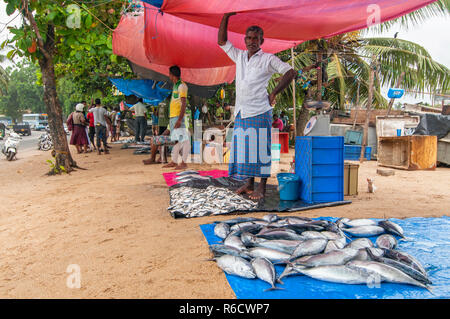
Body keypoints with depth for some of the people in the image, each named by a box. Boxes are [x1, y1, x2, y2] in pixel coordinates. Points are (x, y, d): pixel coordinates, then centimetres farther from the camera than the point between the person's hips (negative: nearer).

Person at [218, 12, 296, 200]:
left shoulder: (268, 59, 0)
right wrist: (226, 17, 13)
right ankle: (249, 184, 18)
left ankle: (262, 188, 3)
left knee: (260, 148, -3)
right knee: (244, 148, 8)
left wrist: (274, 93, -10)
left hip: (259, 112, -6)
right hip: (241, 112, 6)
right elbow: (222, 41, 21)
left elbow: (290, 73, -4)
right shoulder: (239, 56, 16)